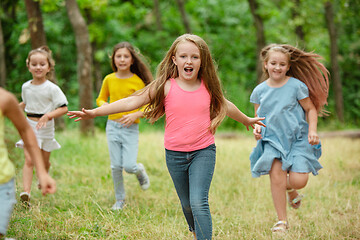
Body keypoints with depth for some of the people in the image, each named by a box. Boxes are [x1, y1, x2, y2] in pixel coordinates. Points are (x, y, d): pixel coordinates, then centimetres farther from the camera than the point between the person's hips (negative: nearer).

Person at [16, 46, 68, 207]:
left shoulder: (52, 88, -12)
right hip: (29, 126, 2)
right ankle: (26, 192, -21)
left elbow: (64, 108, -14)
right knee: (29, 160, -12)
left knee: (44, 161, 12)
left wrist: (48, 115, -26)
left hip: (46, 128, -2)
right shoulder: (26, 87, 3)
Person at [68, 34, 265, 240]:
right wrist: (94, 112, -15)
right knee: (187, 205, 14)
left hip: (203, 152, -1)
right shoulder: (166, 87, -7)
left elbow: (225, 105, 19)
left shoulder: (208, 86, -1)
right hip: (175, 154, 1)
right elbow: (132, 102, -9)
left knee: (199, 202, -16)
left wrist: (247, 120, 36)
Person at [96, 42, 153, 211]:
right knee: (116, 166, 2)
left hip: (131, 128, -2)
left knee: (129, 166, -11)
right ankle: (120, 199, 19)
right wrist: (104, 105, -5)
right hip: (113, 126, 3)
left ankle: (140, 170, 26)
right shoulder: (109, 79, 3)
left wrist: (136, 114, -19)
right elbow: (100, 98, 17)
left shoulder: (138, 81, -6)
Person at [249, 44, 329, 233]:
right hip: (272, 140, 2)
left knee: (298, 180, -14)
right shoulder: (260, 91, 5)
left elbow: (311, 109, 3)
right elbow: (258, 116, 18)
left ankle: (291, 189, 27)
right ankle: (282, 220, 1)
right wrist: (257, 128, -3)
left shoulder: (296, 86, -4)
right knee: (276, 177, -14)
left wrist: (312, 130, -11)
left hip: (297, 139, -2)